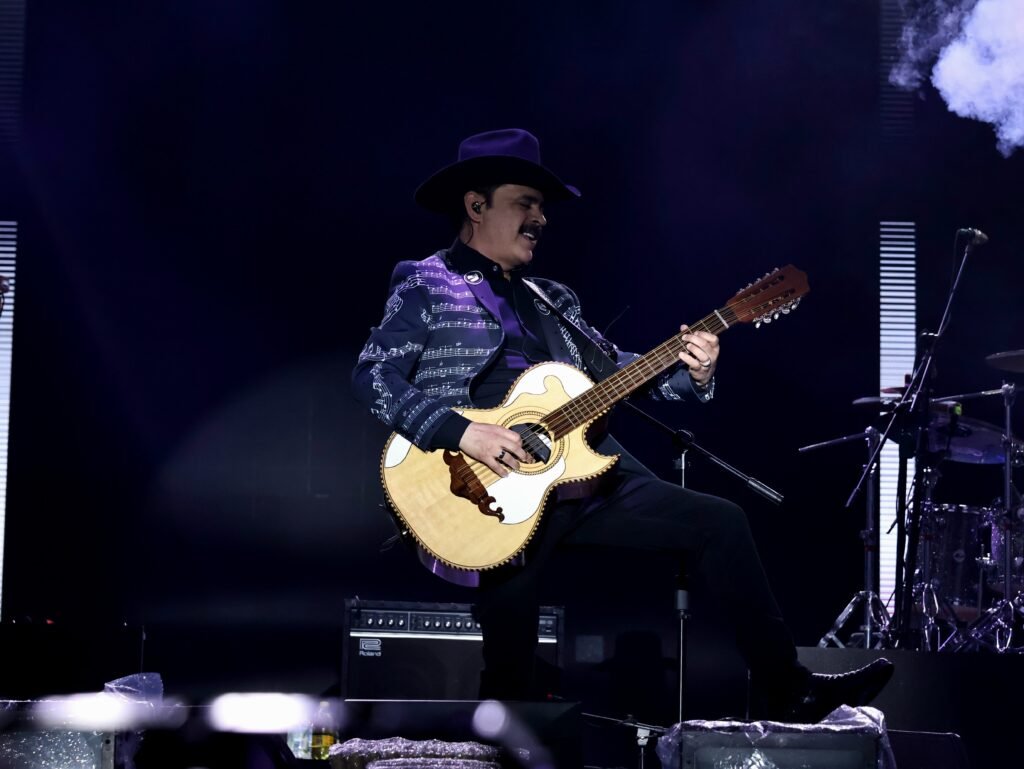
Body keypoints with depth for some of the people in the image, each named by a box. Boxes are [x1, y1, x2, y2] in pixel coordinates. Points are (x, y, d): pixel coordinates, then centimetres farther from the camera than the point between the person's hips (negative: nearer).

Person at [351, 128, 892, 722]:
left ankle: (785, 692, 4)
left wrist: (688, 371, -2)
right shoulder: (425, 286, 2)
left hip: (583, 474, 7)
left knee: (721, 521, 0)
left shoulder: (552, 299, 23)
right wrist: (459, 432, -23)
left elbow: (611, 367, 18)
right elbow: (374, 374, -10)